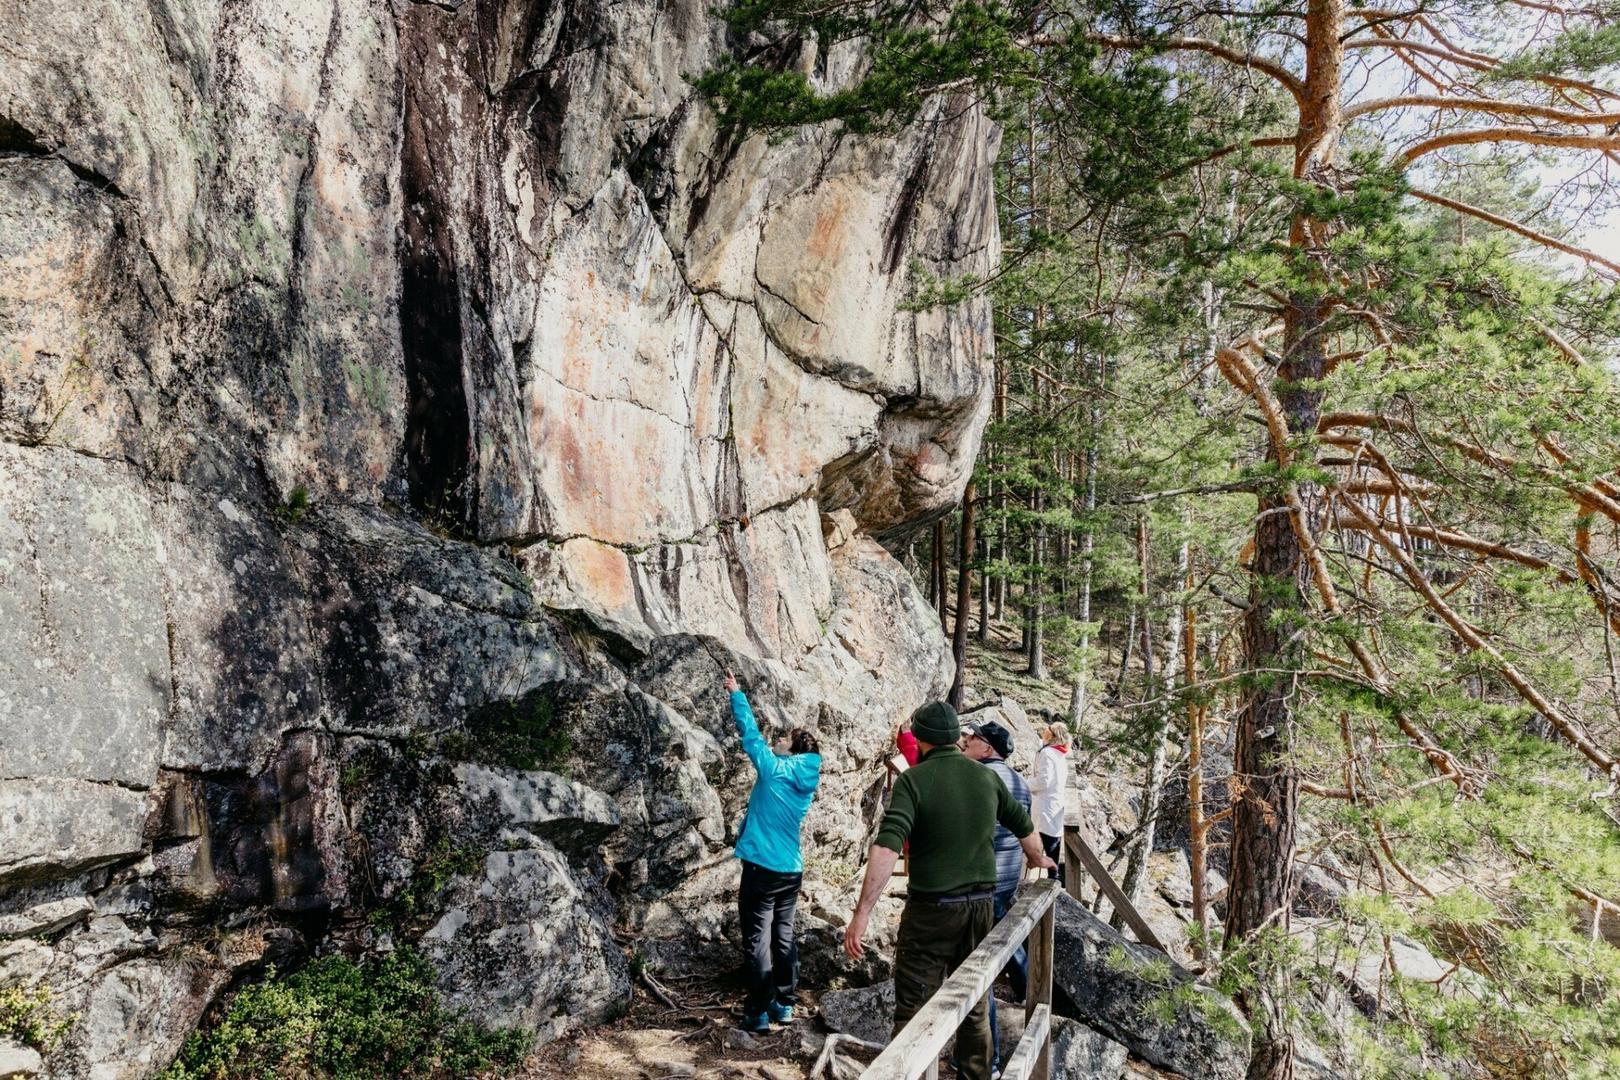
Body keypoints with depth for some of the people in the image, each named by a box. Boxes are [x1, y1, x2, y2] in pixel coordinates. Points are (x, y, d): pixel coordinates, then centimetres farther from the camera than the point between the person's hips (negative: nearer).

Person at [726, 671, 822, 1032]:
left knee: (758, 940, -1)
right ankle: (784, 1004, 21)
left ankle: (759, 1011, 2)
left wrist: (736, 693, 8)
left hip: (762, 866, -6)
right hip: (792, 869, 7)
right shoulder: (807, 781, 7)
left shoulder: (773, 768, -11)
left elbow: (750, 733, -3)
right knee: (784, 937, 14)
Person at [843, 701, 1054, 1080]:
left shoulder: (913, 780, -12)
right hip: (981, 904, 5)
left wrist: (862, 914, -25)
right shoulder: (987, 777, 4)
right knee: (974, 1001, 19)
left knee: (913, 1007, 2)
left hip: (932, 908, -5)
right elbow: (1024, 826, 19)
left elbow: (886, 848, -24)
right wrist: (1038, 860, 41)